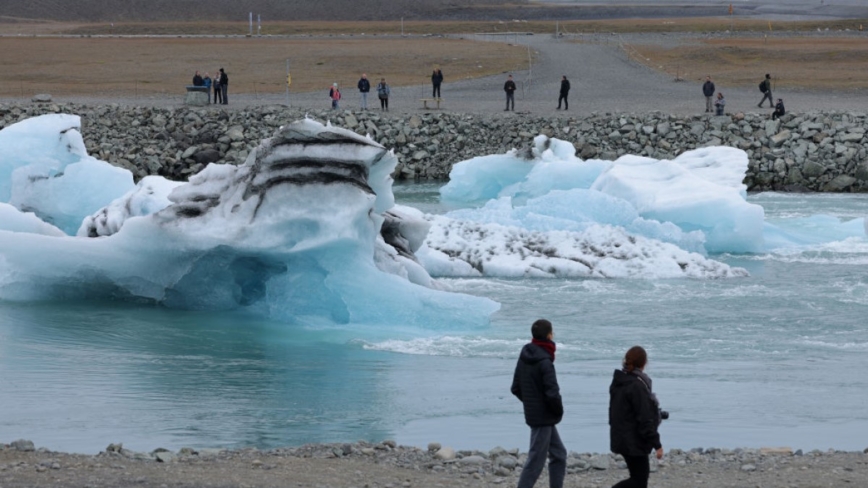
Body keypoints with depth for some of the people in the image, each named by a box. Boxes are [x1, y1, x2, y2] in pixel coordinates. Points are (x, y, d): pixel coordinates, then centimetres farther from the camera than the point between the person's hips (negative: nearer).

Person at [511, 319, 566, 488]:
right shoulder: (544, 362, -21)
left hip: (533, 414, 9)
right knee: (536, 459, -3)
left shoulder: (524, 357, 6)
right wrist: (559, 411, -7)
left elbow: (515, 388, 14)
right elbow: (552, 393, -24)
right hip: (544, 417, -9)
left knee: (559, 454, 17)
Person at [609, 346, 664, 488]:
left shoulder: (619, 382, 8)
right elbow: (645, 419, -21)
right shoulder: (637, 386, -20)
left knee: (639, 476, 16)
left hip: (621, 438, 9)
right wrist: (657, 444, -17)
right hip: (634, 442, -9)